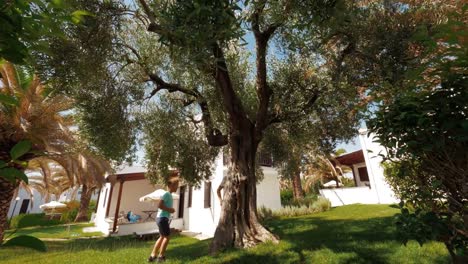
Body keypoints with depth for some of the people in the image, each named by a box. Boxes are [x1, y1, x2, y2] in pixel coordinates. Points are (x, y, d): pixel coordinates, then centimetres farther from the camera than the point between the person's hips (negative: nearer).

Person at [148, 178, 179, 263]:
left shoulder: (169, 195, 14)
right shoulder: (167, 194, -15)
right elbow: (160, 205, -24)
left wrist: (170, 210, 5)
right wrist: (170, 210, -15)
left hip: (162, 218, 10)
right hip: (162, 218, -10)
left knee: (162, 237, 18)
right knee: (167, 237, -1)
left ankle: (152, 256, 26)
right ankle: (161, 256, 10)